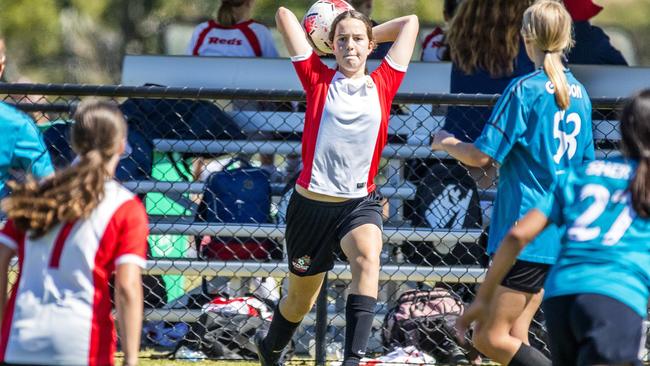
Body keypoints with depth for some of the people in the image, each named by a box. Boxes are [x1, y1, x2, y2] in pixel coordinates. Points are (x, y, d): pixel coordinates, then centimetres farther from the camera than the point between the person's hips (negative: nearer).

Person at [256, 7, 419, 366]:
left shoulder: (383, 84, 4)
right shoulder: (318, 79, -1)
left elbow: (409, 22, 14)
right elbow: (284, 14, -1)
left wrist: (368, 33, 17)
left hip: (360, 203, 0)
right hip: (312, 203, 0)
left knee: (368, 257, -32)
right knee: (301, 299, 14)